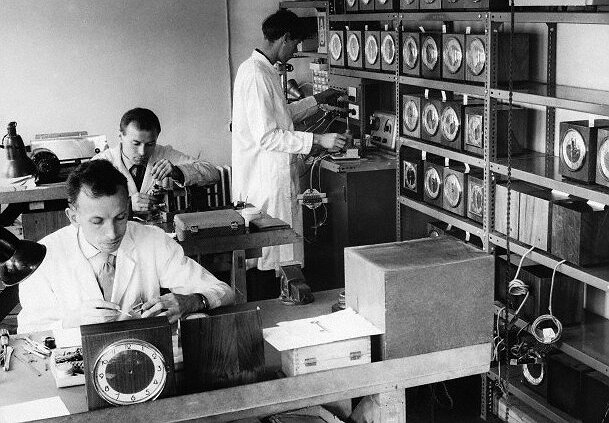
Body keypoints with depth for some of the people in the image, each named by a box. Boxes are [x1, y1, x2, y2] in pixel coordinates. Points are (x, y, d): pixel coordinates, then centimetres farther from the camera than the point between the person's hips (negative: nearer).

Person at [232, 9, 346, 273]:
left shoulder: (260, 70, 13)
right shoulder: (256, 75, -19)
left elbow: (280, 116, 26)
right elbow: (266, 137, -23)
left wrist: (318, 100, 28)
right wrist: (317, 140, -22)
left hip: (274, 175, 10)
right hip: (267, 180, -10)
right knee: (277, 254, -4)